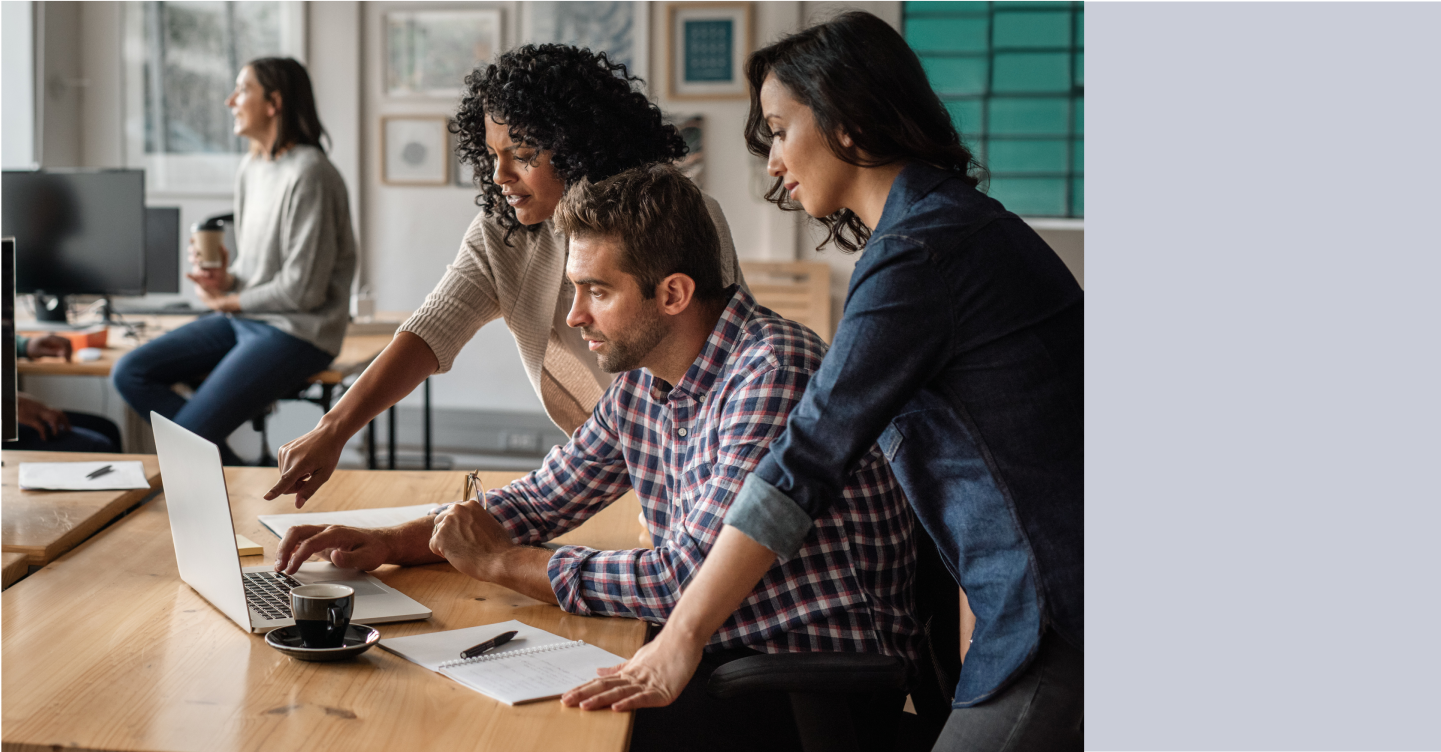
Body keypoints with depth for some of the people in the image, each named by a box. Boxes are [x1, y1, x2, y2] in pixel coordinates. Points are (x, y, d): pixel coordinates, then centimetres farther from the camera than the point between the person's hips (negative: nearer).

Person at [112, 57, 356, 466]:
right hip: (243, 320, 9)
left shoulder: (308, 173, -18)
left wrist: (227, 302, -6)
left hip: (296, 332, -9)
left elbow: (303, 289, -19)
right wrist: (225, 279, -2)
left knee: (188, 435, -20)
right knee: (130, 373, -2)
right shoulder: (251, 166, 11)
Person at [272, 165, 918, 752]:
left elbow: (689, 576, -26)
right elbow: (540, 500, 16)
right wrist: (389, 544, 1)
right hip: (711, 649, 8)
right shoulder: (640, 381, 5)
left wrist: (496, 561, -16)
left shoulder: (774, 372, -23)